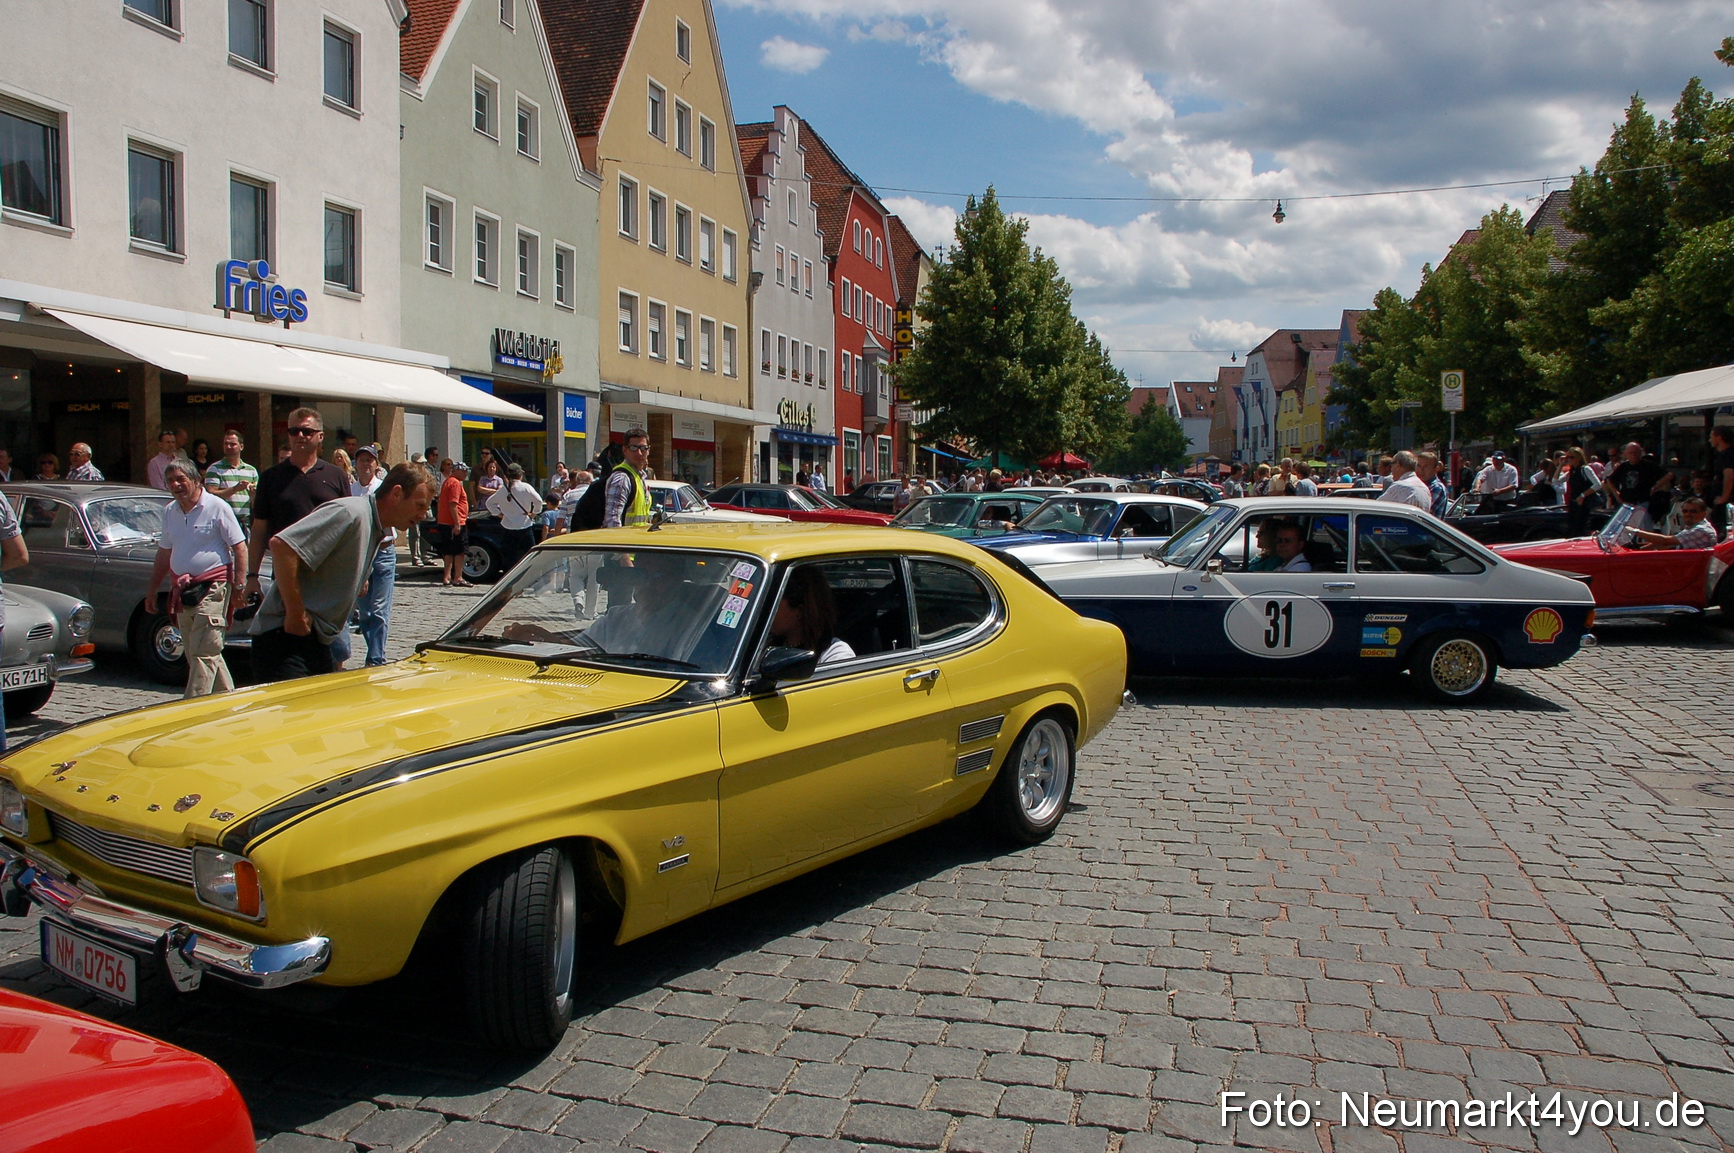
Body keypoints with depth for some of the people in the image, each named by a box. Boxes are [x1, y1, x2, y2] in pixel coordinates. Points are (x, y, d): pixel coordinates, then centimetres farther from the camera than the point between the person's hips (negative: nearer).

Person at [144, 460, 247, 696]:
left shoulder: (217, 507, -6)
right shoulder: (169, 512, 13)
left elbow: (240, 548, -8)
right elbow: (164, 554, 23)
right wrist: (152, 589, 23)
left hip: (211, 588, -7)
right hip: (182, 592, 7)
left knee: (202, 653, -11)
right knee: (199, 653, 13)